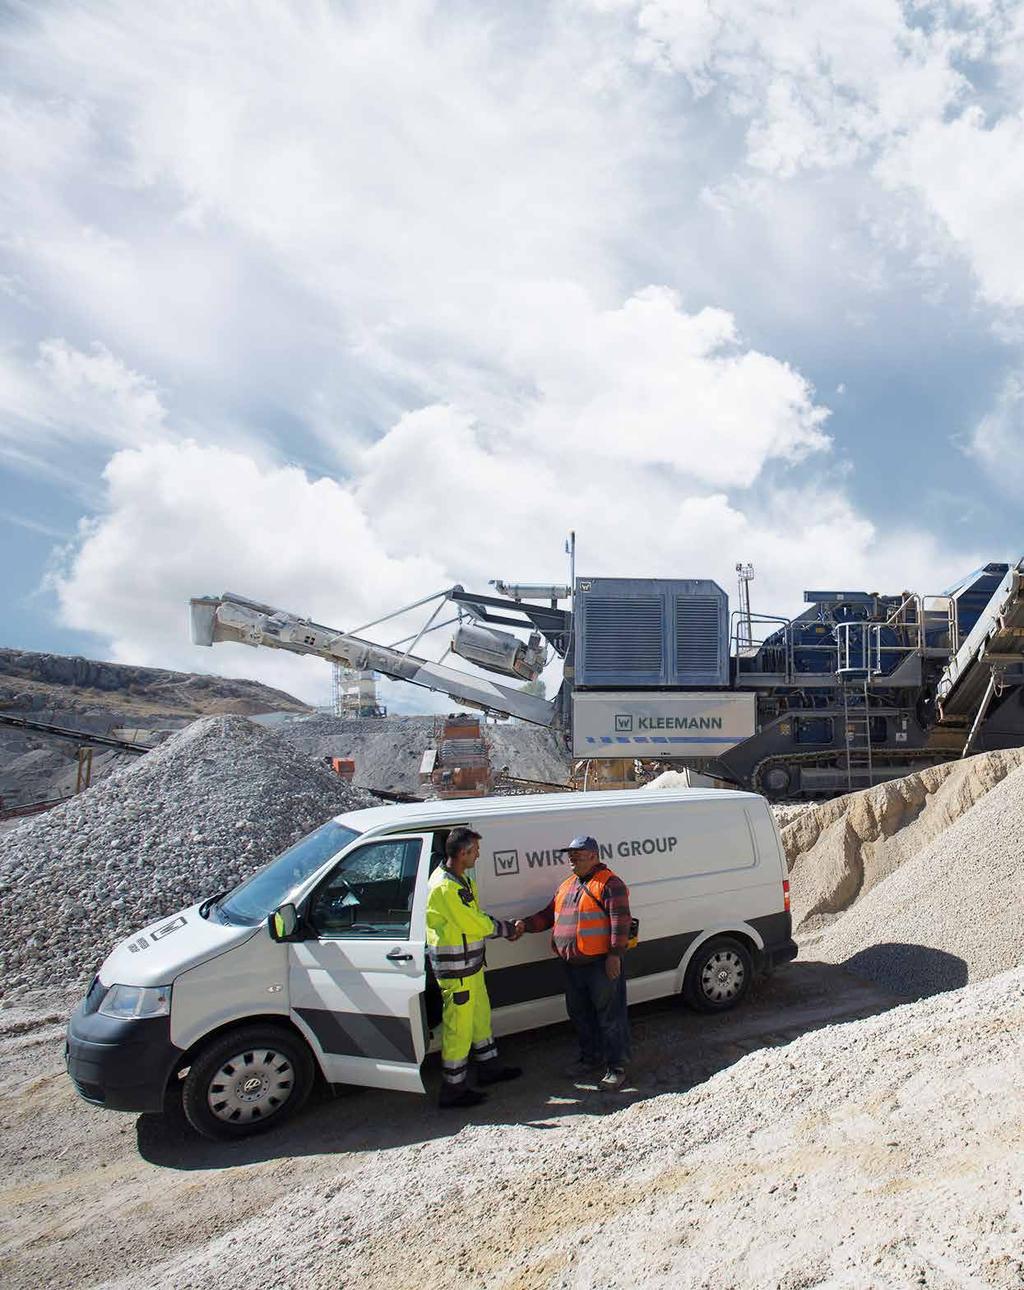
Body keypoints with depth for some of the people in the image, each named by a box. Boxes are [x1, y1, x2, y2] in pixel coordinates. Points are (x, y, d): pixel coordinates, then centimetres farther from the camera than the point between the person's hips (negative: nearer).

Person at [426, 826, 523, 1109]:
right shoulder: (446, 887, -26)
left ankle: (488, 1067, 39)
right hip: (456, 970, -10)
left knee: (480, 1016, 23)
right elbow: (476, 924, -23)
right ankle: (453, 1090, 13)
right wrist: (507, 929, -7)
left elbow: (477, 916, 14)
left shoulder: (460, 879, 9)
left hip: (471, 964, 10)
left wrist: (506, 927, 0)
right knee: (458, 1027, 1)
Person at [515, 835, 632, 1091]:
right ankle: (591, 1058, 35)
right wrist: (526, 924, 4)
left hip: (602, 964, -8)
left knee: (610, 1016, 1)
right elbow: (549, 915, 20)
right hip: (573, 965, 8)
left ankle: (616, 1067, 12)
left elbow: (620, 920, -17)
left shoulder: (609, 883, -10)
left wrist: (615, 954, -22)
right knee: (580, 1014, 19)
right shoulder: (567, 886, 15)